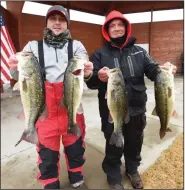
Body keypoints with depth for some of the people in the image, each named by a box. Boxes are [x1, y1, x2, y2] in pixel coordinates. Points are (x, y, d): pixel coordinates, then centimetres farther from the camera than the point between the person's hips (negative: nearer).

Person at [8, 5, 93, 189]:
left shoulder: (76, 45, 7)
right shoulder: (33, 46, 8)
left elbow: (84, 70, -8)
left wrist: (87, 72, -32)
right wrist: (16, 68, -23)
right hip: (45, 110, 0)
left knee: (75, 146, 16)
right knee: (47, 152, 10)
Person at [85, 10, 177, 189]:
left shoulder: (139, 51, 5)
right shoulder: (100, 54, -2)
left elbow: (152, 70, -4)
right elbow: (90, 82, -10)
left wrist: (162, 69, -27)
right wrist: (98, 77, -33)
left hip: (136, 109, 3)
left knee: (134, 143, 21)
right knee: (114, 146, 12)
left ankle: (132, 170, 48)